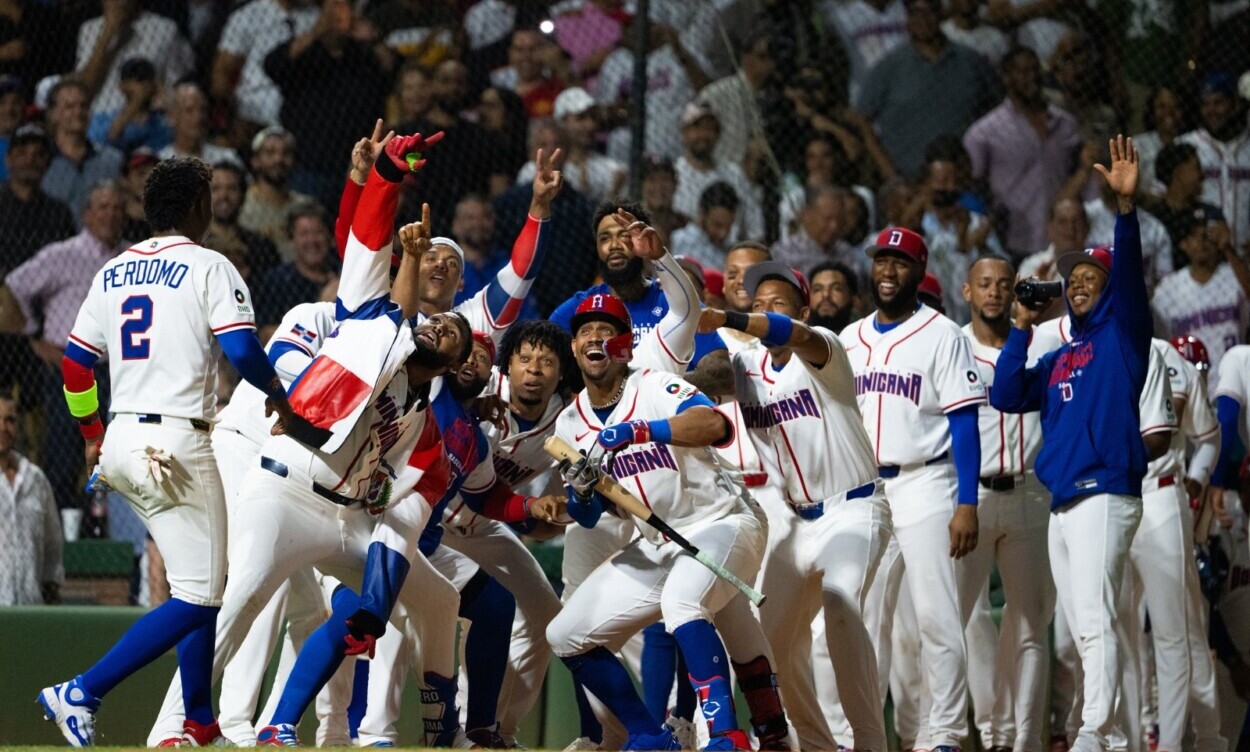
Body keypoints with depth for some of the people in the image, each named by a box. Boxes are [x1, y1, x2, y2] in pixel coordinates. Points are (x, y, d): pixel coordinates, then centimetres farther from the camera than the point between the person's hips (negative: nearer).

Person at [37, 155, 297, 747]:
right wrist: (280, 398, 3)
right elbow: (243, 351, -16)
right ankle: (82, 693, -16)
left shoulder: (114, 271, 15)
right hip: (177, 447, -8)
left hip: (122, 445, 8)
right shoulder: (208, 267, -5)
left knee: (204, 586, 17)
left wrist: (91, 433, 29)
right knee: (198, 598, -6)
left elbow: (75, 360, 16)